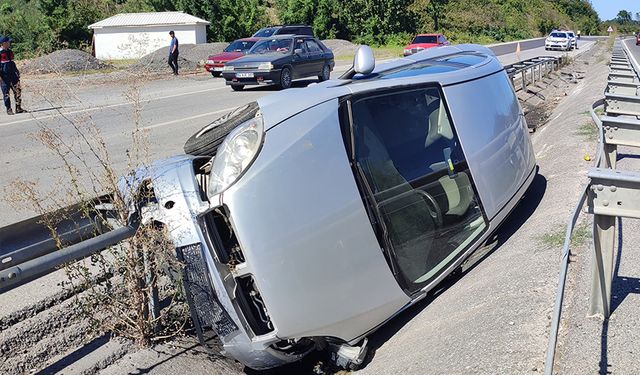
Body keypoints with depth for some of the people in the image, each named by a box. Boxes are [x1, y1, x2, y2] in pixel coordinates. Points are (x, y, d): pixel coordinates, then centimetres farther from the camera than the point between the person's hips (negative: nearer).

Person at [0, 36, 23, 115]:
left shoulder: (9, 51, 12)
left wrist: (17, 71, 22)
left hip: (12, 74, 7)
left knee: (18, 90, 3)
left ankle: (18, 108, 11)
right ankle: (8, 109, 9)